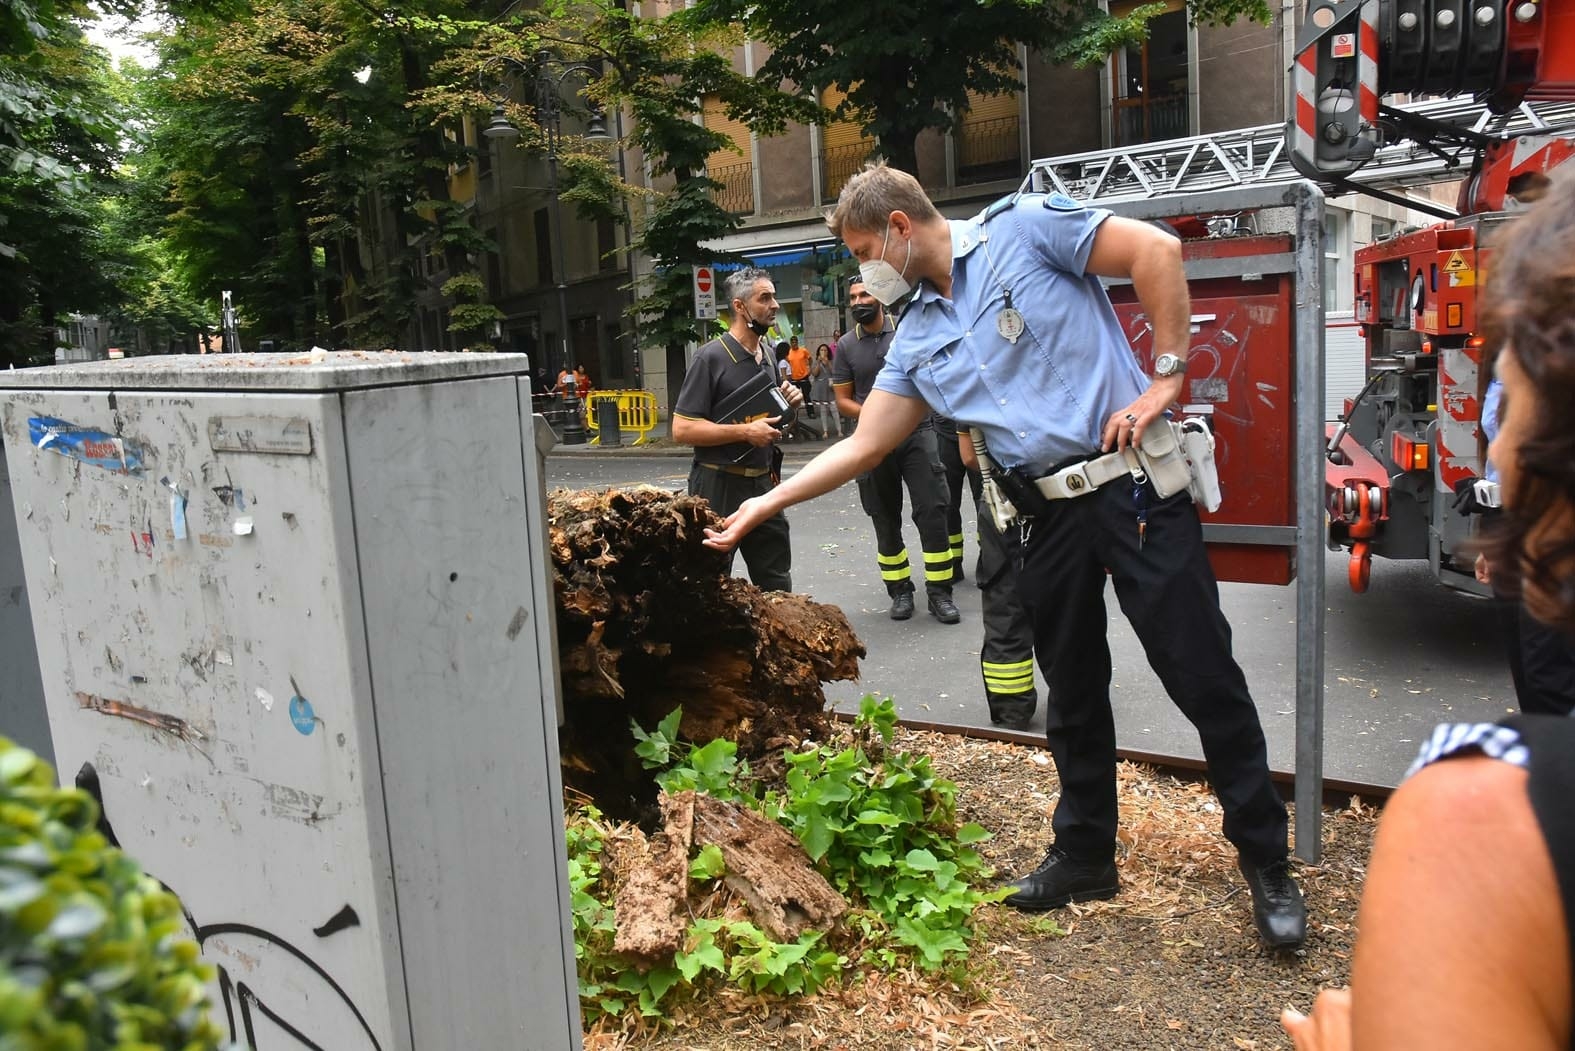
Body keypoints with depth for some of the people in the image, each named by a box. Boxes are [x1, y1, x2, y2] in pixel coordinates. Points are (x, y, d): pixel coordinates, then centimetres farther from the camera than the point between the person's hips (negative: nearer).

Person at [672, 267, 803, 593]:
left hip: (763, 483, 7)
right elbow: (682, 429, -16)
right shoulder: (711, 357, -12)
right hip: (719, 484, -7)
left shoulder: (769, 357, 12)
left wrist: (786, 403, 4)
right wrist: (745, 432, -21)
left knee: (777, 583, 14)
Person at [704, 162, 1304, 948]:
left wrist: (1166, 376, -12)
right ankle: (1084, 855, 31)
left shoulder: (1021, 227, -4)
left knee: (1203, 675, -1)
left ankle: (1266, 863, 16)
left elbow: (1157, 252, -8)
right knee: (1072, 693, 14)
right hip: (1051, 516, 6)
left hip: (1135, 485, -6)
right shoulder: (918, 338, 13)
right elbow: (863, 446, 12)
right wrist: (762, 506, 10)